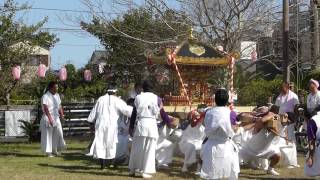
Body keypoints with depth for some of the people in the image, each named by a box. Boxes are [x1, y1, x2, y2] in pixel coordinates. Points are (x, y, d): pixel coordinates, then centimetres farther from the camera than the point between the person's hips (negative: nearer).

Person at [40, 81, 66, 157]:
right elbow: (46, 109, -19)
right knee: (48, 135, -1)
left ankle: (54, 150, 18)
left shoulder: (57, 95, 13)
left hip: (56, 118, 7)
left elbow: (59, 106, 15)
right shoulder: (45, 96, -10)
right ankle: (49, 152, 6)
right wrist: (50, 119, -26)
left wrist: (61, 114, -2)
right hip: (48, 118, -6)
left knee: (58, 133, 3)